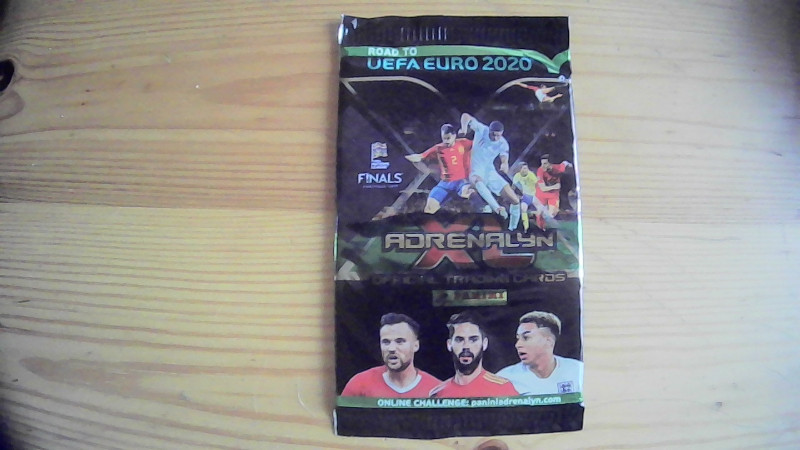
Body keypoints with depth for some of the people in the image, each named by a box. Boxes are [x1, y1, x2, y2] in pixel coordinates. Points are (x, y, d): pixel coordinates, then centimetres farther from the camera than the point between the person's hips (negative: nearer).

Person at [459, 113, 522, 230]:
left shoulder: (503, 144, -9)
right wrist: (464, 127, -30)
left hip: (490, 172, 3)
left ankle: (512, 228, 17)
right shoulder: (481, 130, -13)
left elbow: (504, 160, -23)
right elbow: (465, 116, -10)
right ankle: (497, 209, -55)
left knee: (515, 201, -2)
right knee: (478, 181, -45)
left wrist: (504, 165, -48)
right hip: (476, 171, -3)